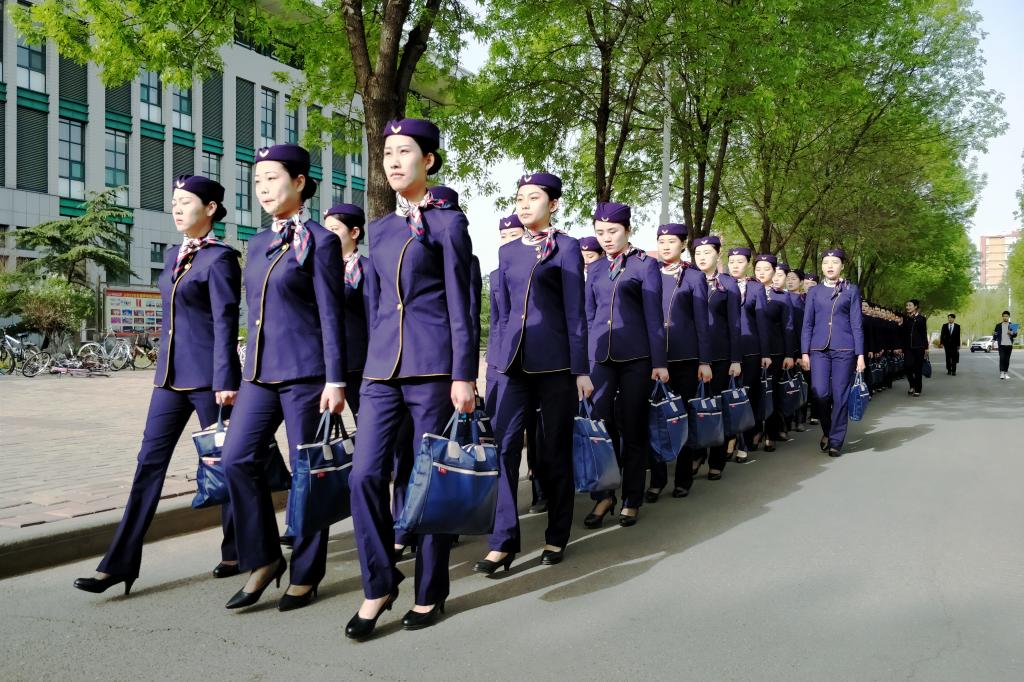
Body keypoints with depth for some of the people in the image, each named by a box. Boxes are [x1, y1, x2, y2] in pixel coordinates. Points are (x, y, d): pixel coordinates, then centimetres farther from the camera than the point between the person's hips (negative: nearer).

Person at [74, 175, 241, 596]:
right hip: (171, 375, 8)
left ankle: (236, 553, 20)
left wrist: (225, 381, -17)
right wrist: (164, 368, 21)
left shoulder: (220, 258, -9)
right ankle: (120, 562, 8)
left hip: (206, 376, -7)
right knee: (150, 461, 5)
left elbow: (225, 323, -14)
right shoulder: (172, 256, 15)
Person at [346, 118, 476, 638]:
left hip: (433, 365, -5)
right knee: (365, 475, -4)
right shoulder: (379, 229, 17)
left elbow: (460, 305, -5)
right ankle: (378, 586, 12)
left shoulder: (448, 223, 0)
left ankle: (431, 593, 17)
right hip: (382, 366, 5)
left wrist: (463, 376, -11)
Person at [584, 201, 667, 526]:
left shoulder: (646, 264, 2)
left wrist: (660, 362, -6)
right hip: (600, 356, 3)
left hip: (636, 356, -3)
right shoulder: (595, 269, 13)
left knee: (633, 428, 3)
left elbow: (654, 316, -2)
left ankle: (631, 500, 14)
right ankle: (603, 495, 8)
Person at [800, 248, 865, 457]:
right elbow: (807, 324, 8)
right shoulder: (814, 291, 11)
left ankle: (836, 441, 10)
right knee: (820, 393, -11)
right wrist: (804, 352, 0)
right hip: (819, 349, 1)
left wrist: (860, 354, -3)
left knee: (840, 395, -1)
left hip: (844, 349, -1)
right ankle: (827, 430, 16)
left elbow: (856, 323, 3)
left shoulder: (852, 290, 7)